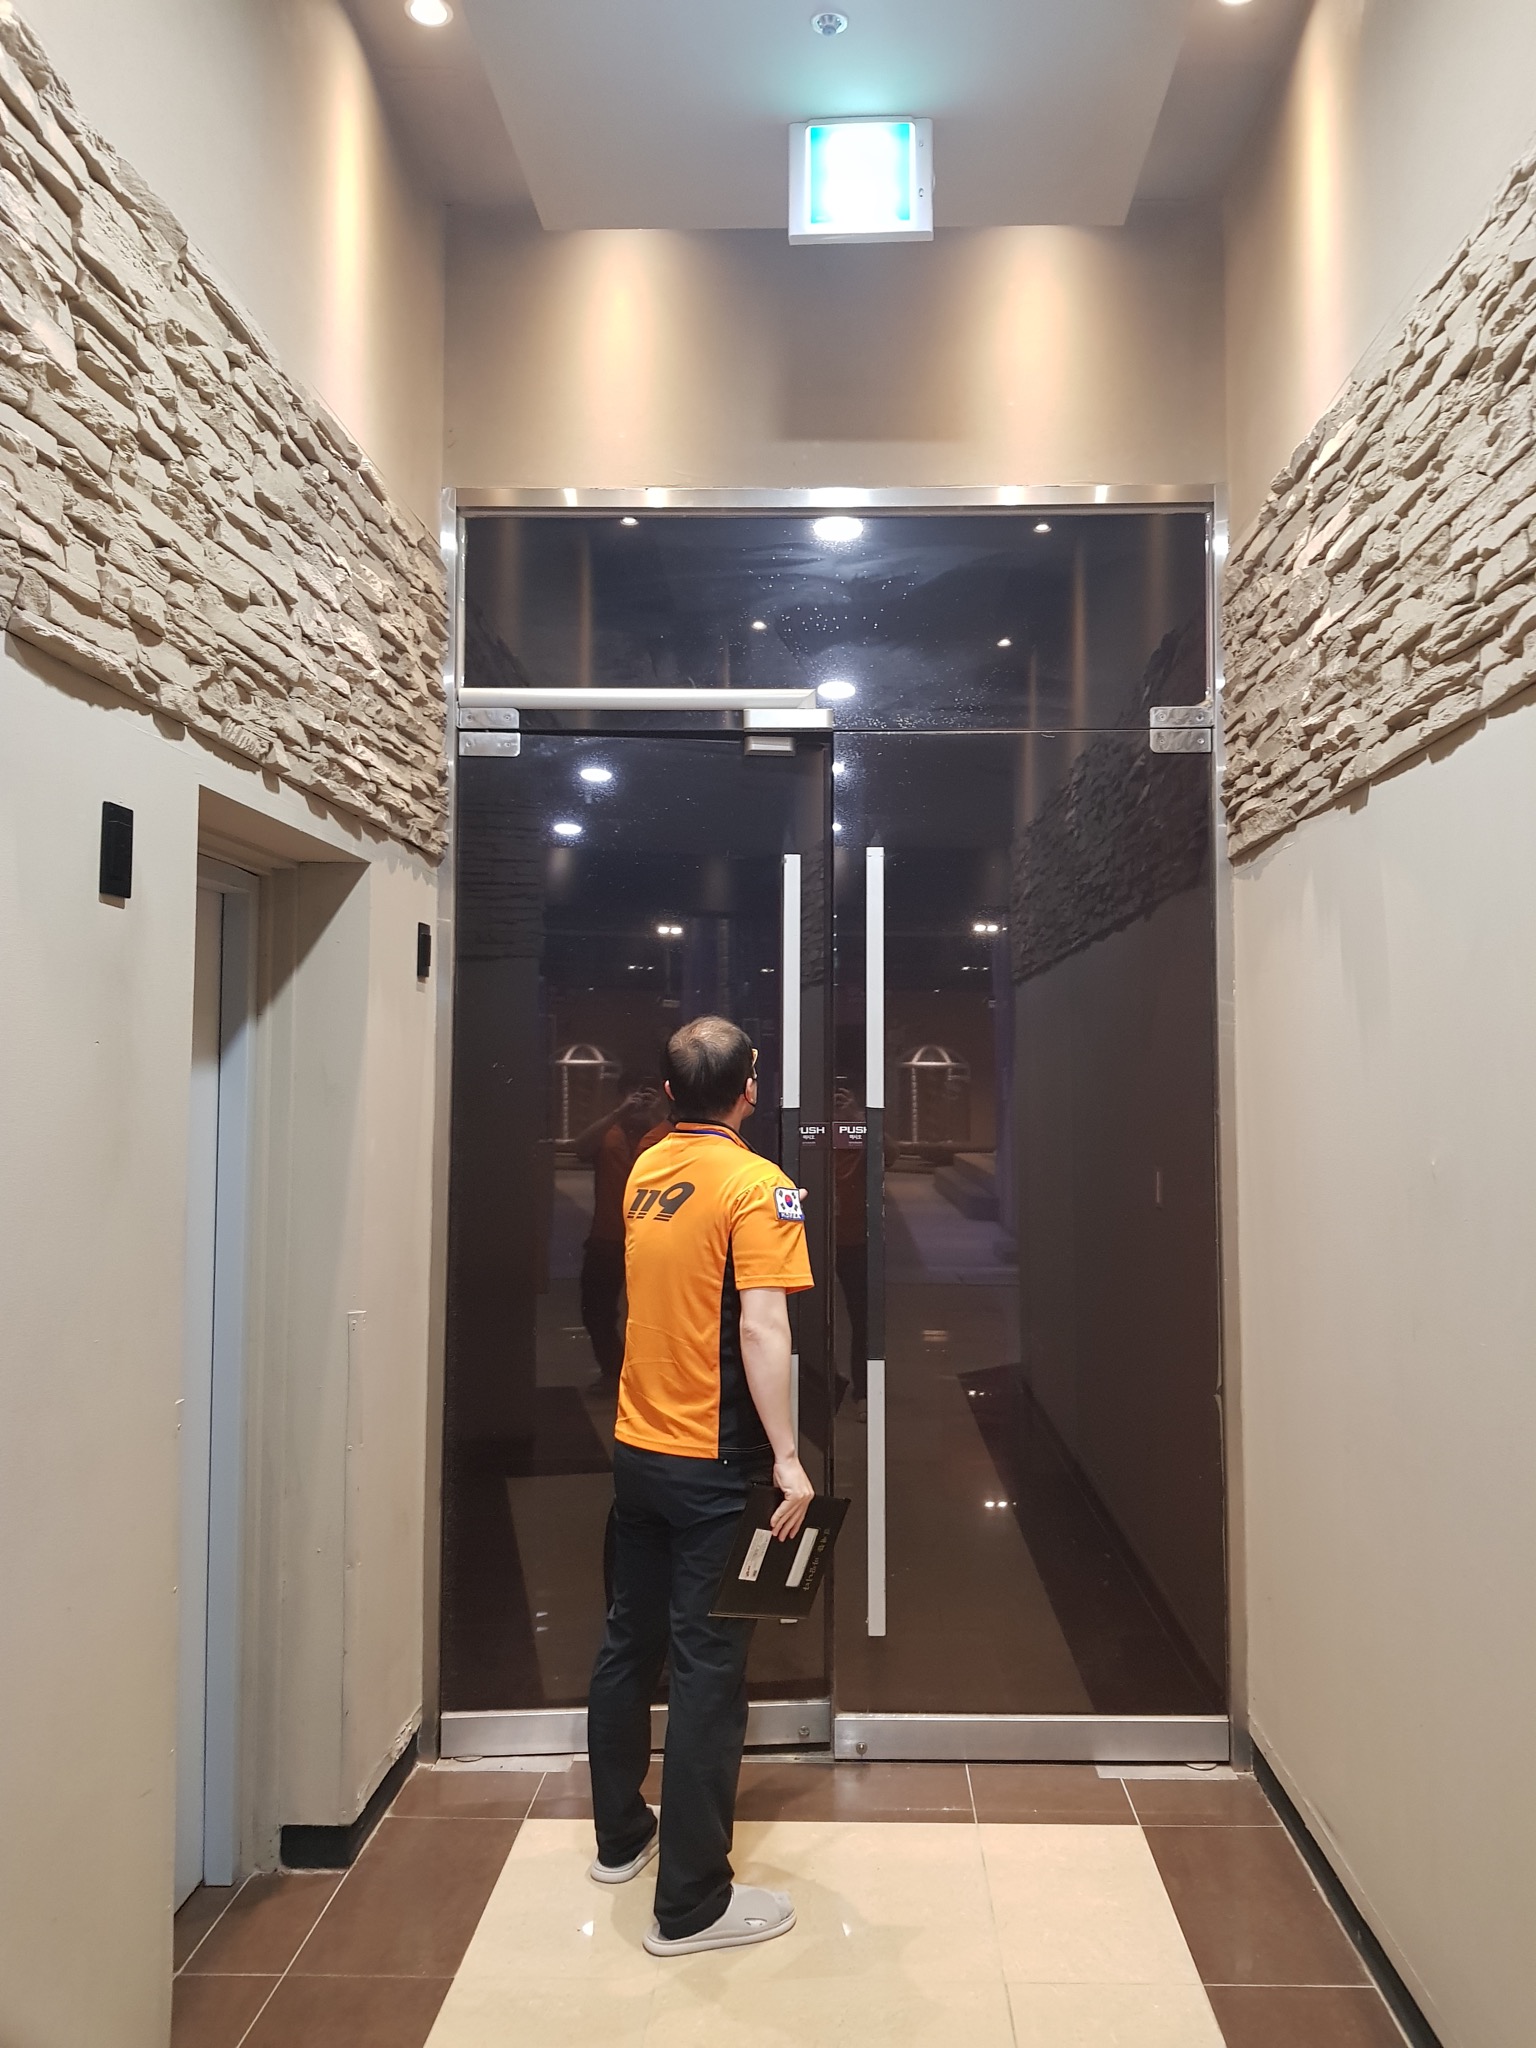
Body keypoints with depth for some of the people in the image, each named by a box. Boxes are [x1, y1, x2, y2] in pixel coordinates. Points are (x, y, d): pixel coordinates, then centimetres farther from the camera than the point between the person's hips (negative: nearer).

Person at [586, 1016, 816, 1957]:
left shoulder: (646, 1169, 4)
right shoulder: (756, 1185, -16)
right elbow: (761, 1329, -23)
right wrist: (787, 1458, -20)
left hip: (637, 1450, 7)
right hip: (713, 1464, -7)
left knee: (631, 1642, 19)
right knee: (708, 1669, 2)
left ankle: (621, 1836, 36)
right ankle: (692, 1903, 13)